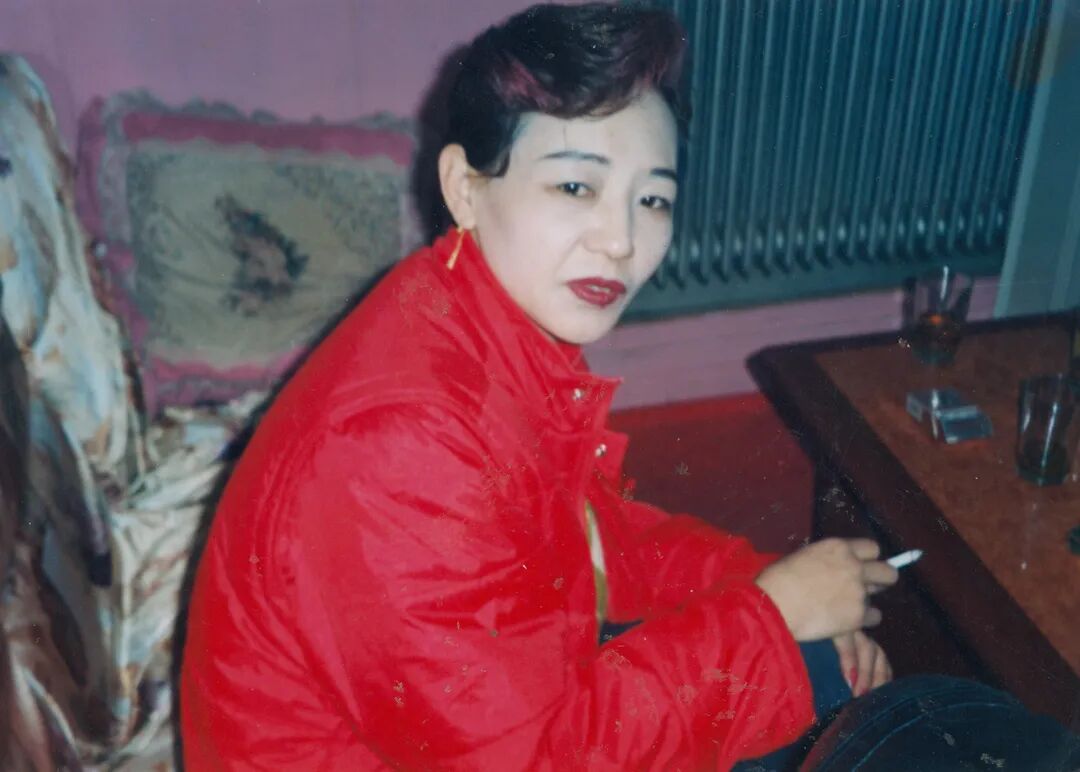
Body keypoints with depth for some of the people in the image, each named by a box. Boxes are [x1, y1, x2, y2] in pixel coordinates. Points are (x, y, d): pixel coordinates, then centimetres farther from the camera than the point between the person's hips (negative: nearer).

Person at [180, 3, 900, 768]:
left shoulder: (516, 326, -8)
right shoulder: (402, 441, -33)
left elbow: (599, 528, 7)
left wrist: (761, 581, -6)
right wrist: (769, 613, -21)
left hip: (508, 688, 8)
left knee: (827, 674, 8)